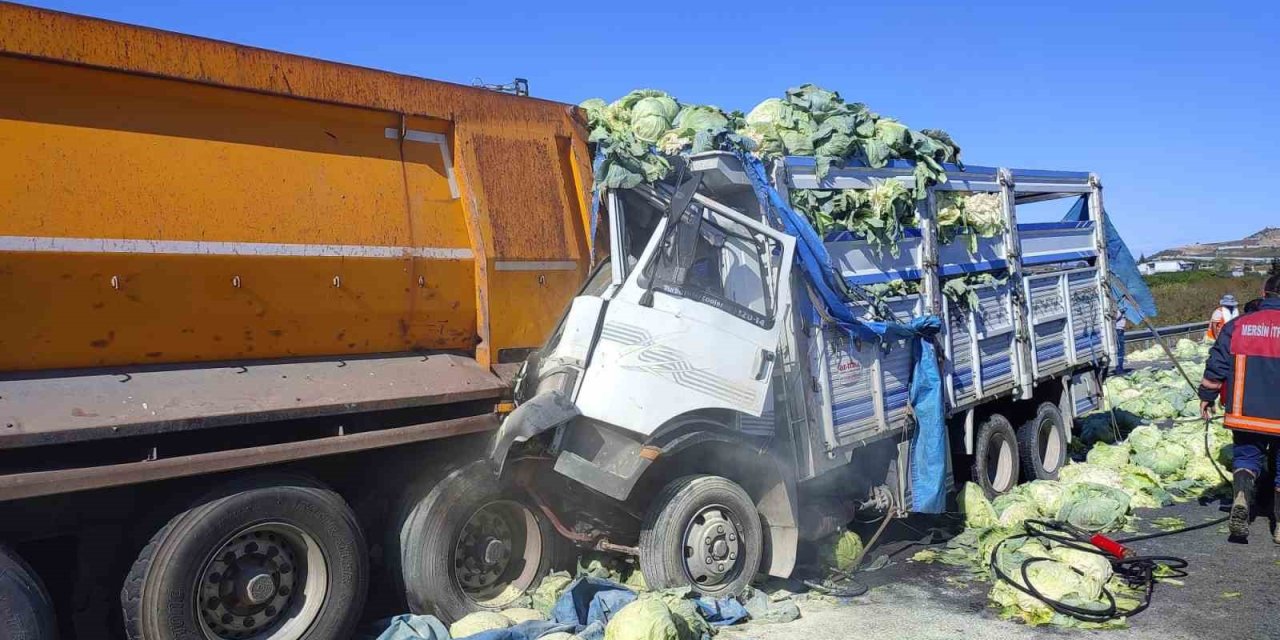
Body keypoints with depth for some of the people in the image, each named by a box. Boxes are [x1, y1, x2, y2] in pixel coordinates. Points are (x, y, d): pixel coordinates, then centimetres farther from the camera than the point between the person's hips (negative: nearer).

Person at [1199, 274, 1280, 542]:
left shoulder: (1236, 326, -2)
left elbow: (1217, 365, 0)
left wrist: (1207, 397, 10)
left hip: (1244, 414, 1)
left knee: (1246, 457, 17)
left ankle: (1241, 498, -10)